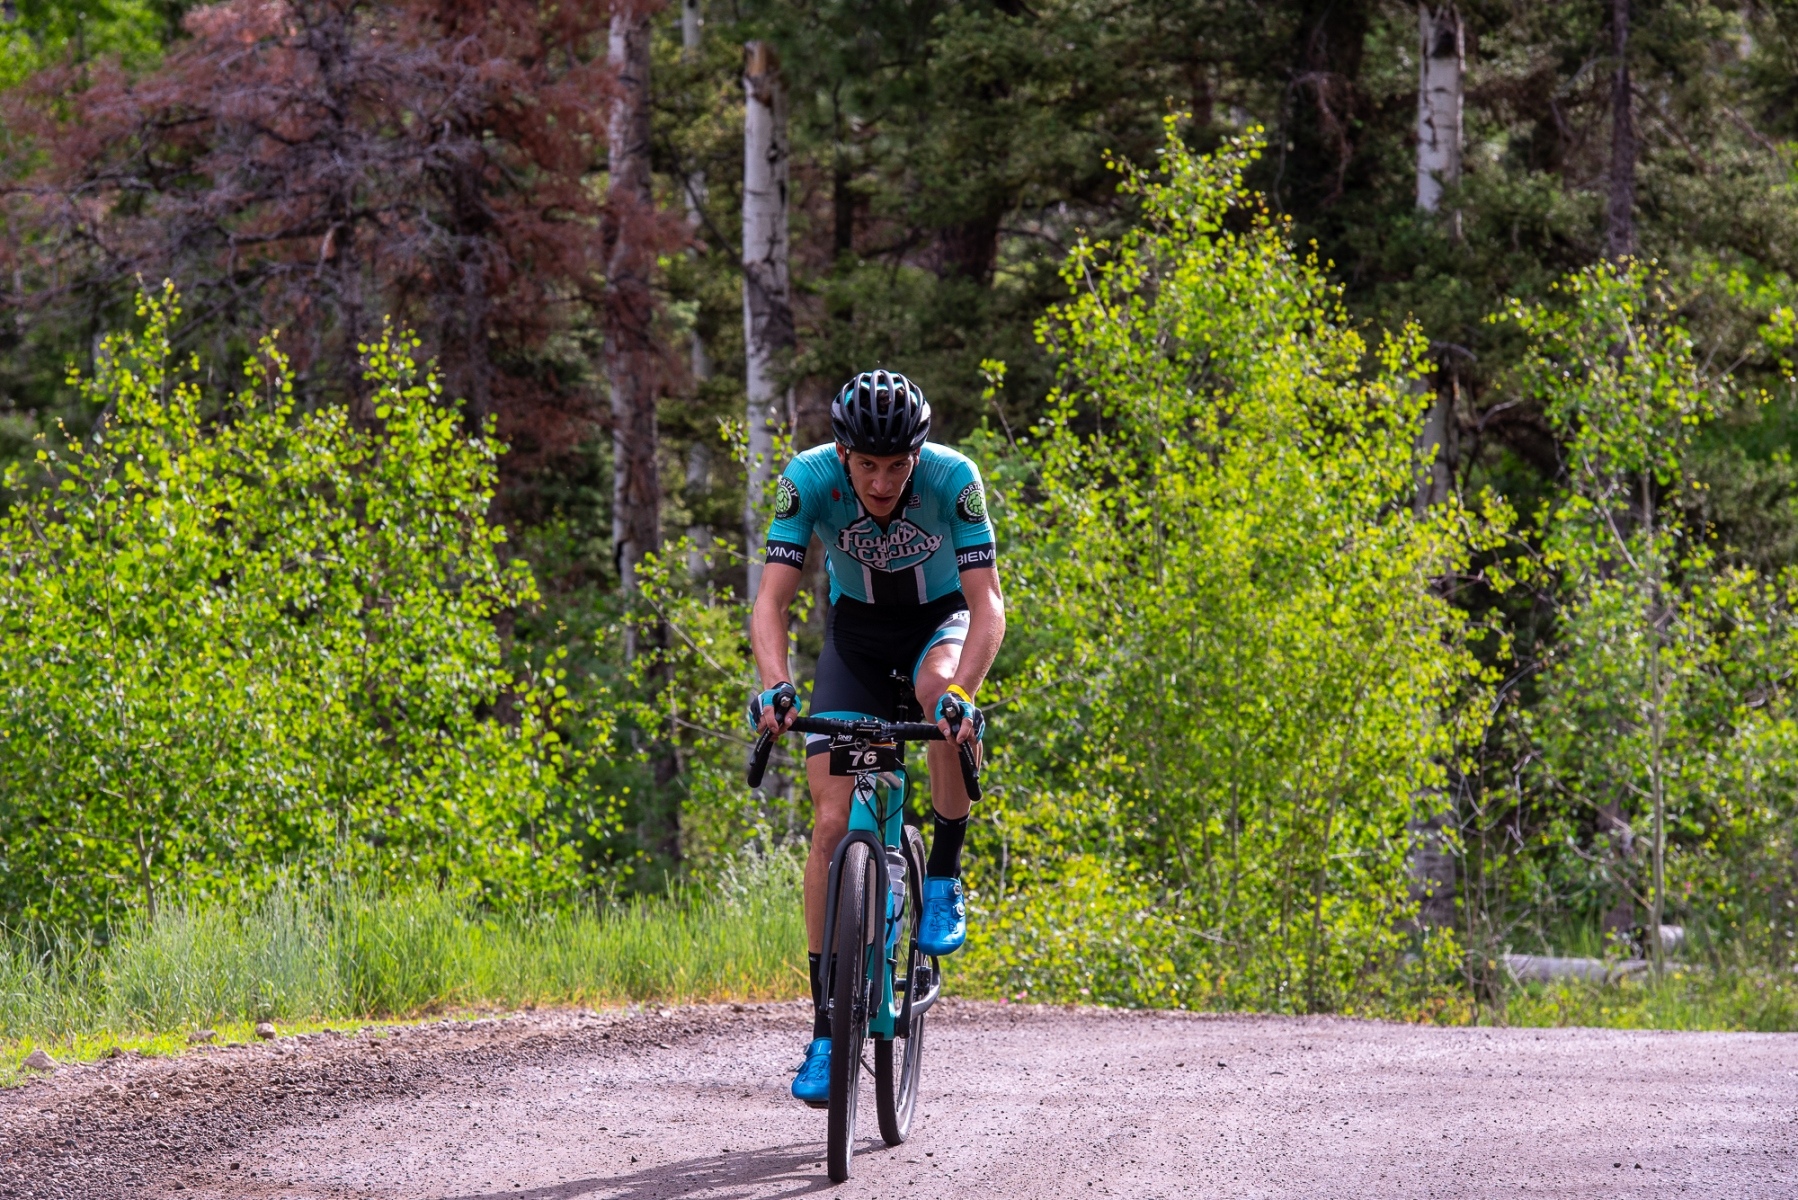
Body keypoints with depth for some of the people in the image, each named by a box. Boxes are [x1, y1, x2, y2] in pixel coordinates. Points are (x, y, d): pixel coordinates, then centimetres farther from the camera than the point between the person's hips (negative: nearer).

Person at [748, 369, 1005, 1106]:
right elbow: (772, 601, -29)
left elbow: (987, 604, -32)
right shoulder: (808, 480, -26)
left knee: (941, 690, -39)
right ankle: (828, 1026, -5)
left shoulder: (953, 479, -29)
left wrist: (963, 691, -50)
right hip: (856, 630, 1)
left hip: (940, 620, -1)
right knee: (833, 823, -11)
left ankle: (944, 877, -19)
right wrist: (775, 685, -48)